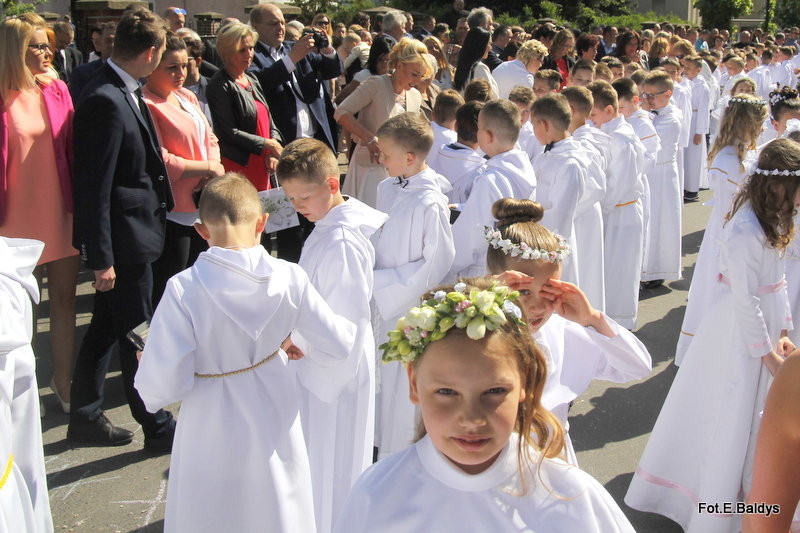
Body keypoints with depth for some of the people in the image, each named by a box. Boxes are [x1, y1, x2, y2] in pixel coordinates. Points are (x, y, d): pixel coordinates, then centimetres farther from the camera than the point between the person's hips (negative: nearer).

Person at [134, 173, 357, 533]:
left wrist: (146, 364, 2)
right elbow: (340, 347, -9)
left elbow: (162, 386, -20)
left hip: (212, 438, -2)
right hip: (273, 428, 2)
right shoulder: (289, 278, -15)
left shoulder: (183, 290, -22)